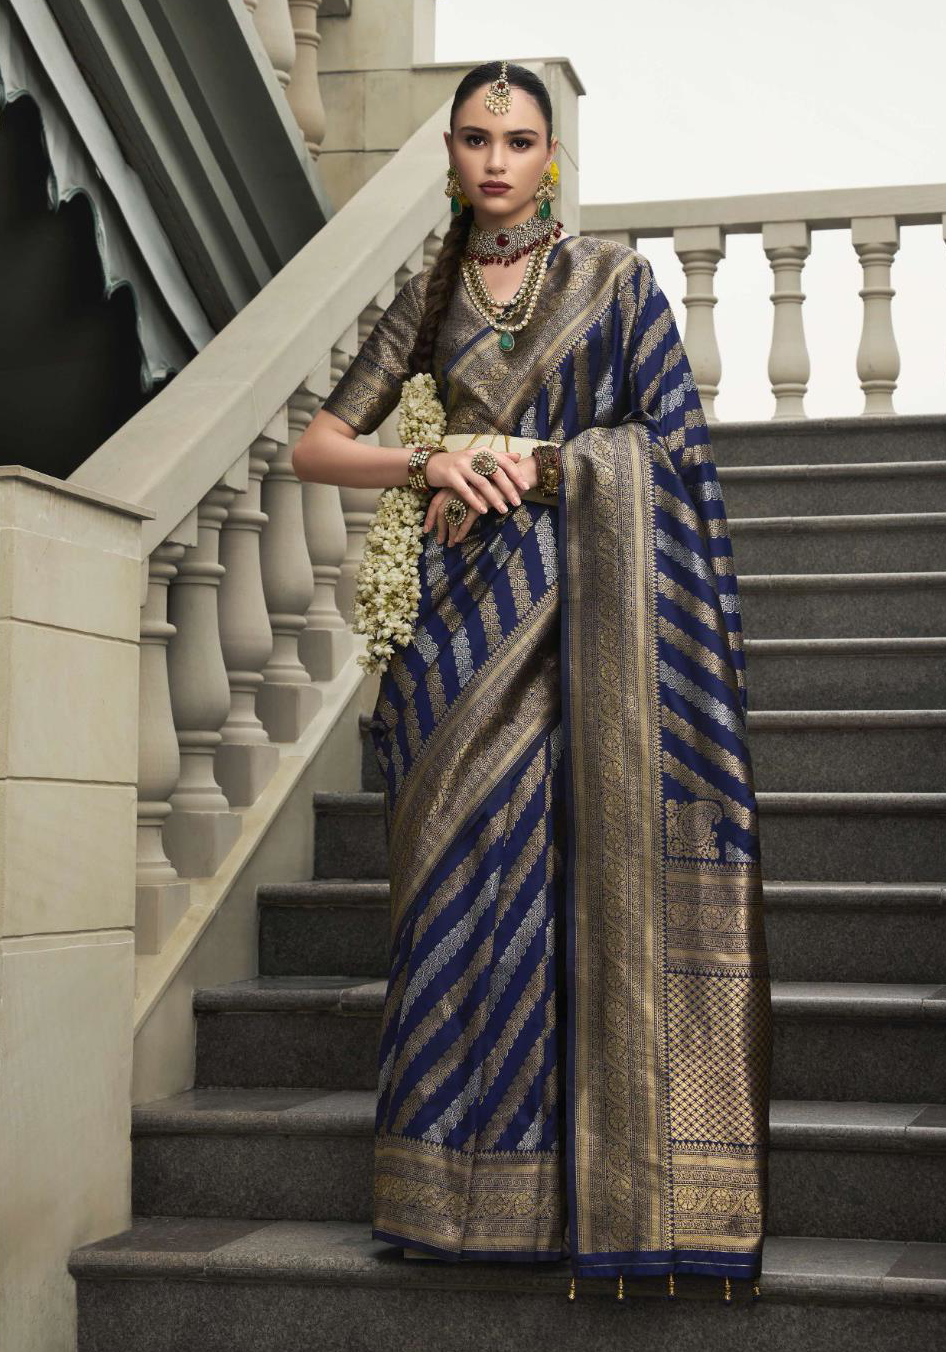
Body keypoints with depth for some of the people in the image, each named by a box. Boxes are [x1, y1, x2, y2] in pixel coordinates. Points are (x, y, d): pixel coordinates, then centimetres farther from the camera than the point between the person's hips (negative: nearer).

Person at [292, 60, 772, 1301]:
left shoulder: (615, 278, 8)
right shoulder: (427, 301, 14)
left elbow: (666, 437, 0)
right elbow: (316, 446, 10)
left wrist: (526, 464, -8)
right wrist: (432, 464, -8)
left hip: (596, 601, -2)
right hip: (475, 605, 2)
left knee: (604, 857, -8)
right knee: (473, 860, -3)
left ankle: (621, 1178, -3)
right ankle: (480, 1184, 2)